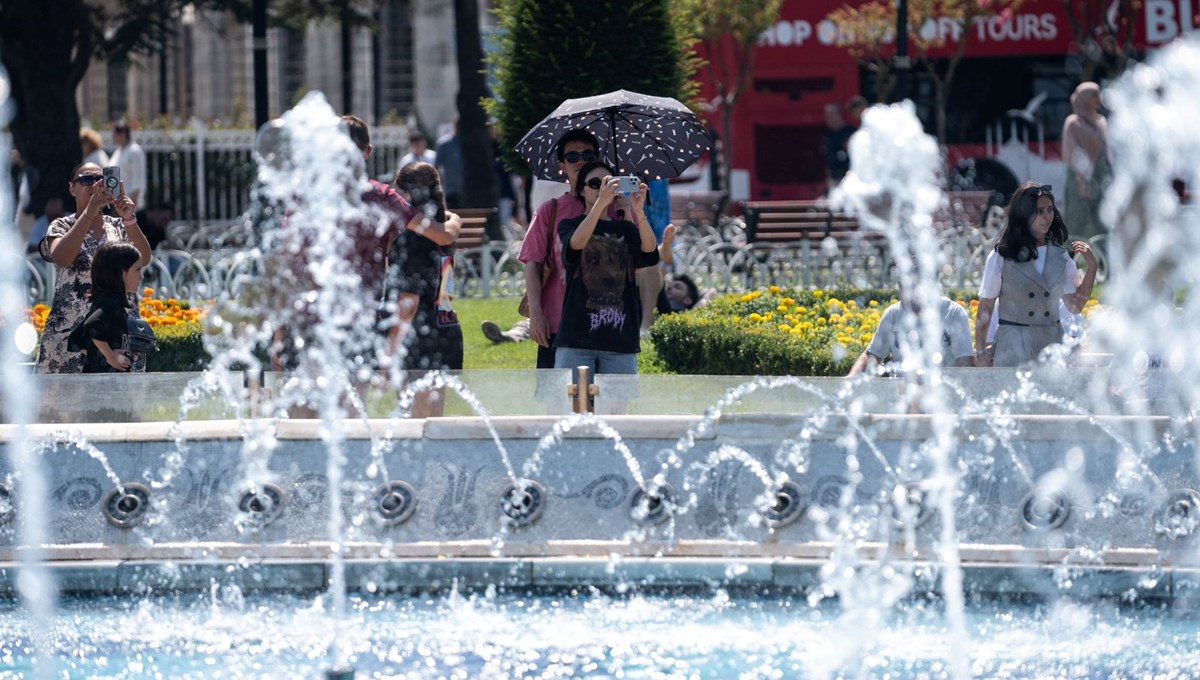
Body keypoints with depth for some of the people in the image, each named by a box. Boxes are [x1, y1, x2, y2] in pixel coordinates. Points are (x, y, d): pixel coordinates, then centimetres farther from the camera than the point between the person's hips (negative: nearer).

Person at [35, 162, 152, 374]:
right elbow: (61, 258, -19)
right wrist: (89, 213, -26)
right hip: (70, 331, -2)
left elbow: (143, 260, -6)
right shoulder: (62, 227, 4)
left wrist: (129, 220, -23)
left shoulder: (118, 227, 12)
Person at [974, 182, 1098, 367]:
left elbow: (1075, 305, 6)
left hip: (1052, 345, 3)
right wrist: (980, 352, 0)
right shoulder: (1001, 256, -2)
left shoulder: (1061, 256, 9)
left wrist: (1091, 266, -1)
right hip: (1014, 346, -3)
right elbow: (985, 308, 1)